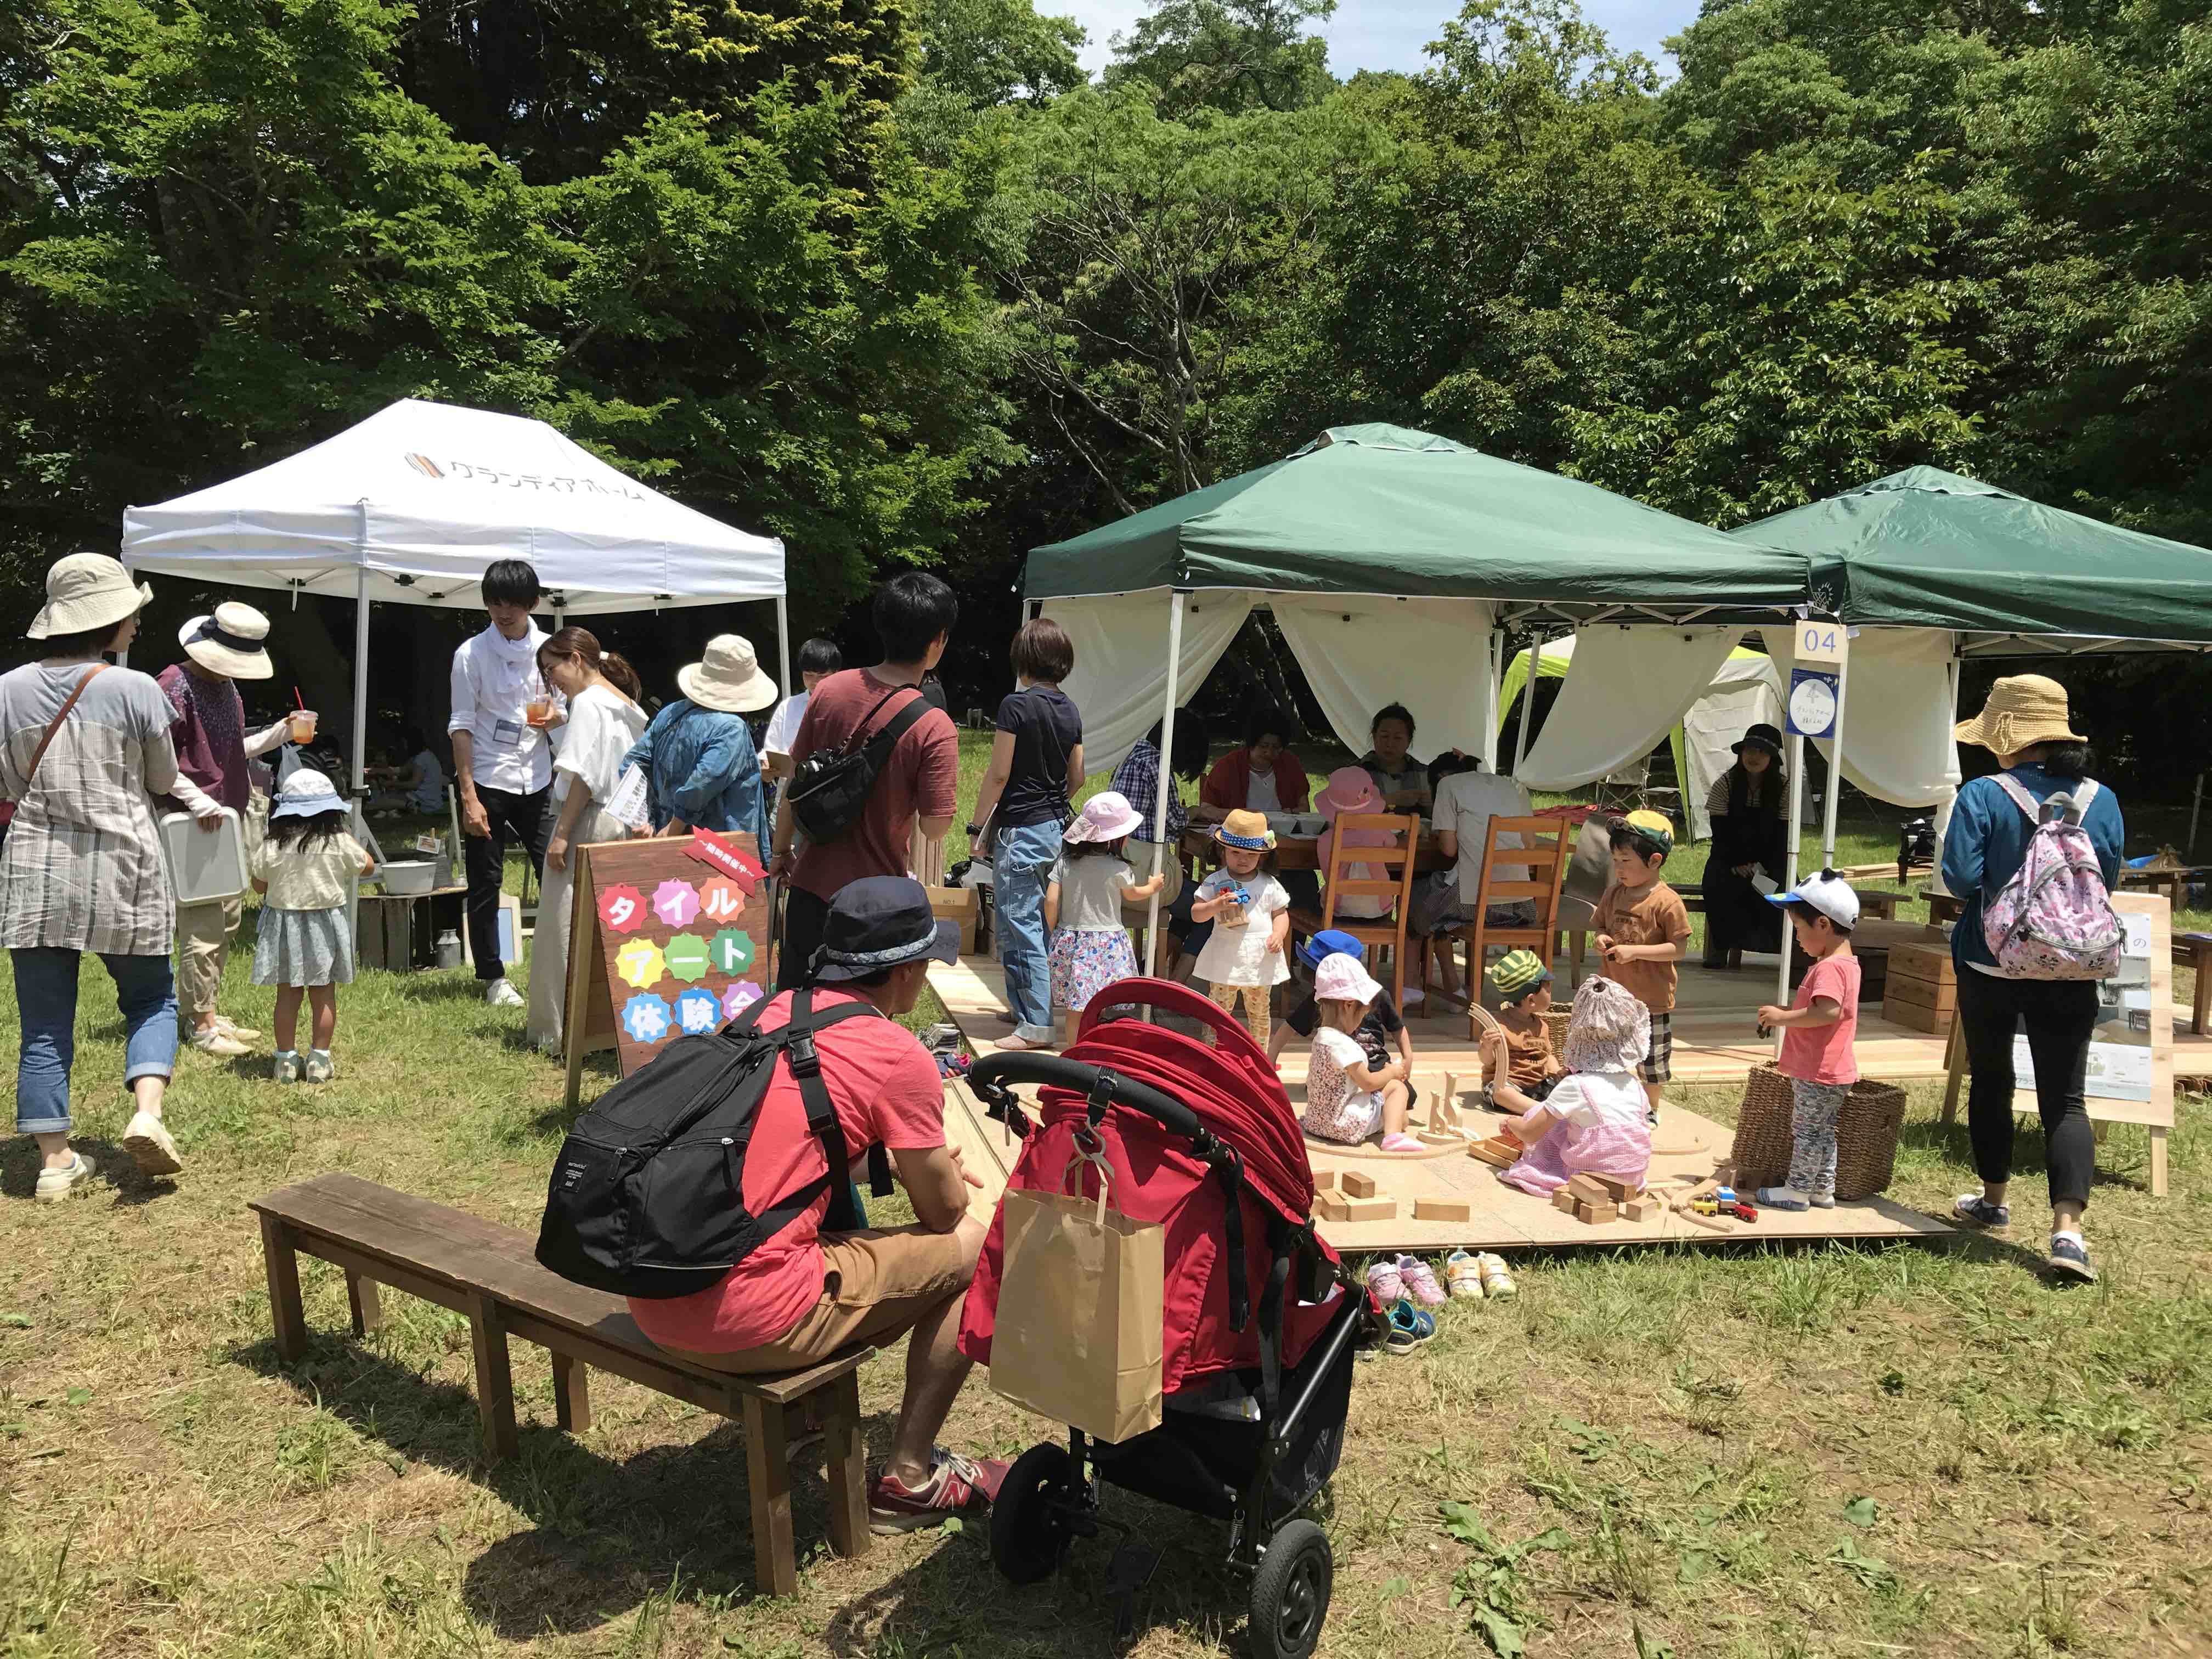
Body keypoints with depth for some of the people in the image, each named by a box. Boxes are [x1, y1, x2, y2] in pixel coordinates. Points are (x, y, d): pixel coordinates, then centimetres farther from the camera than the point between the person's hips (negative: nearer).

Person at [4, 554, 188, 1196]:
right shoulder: (136, 690, -8)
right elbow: (164, 780, 4)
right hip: (121, 867, -2)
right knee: (151, 998, 14)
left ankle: (56, 1161, 11)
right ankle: (147, 1112, -7)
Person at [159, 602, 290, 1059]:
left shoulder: (226, 686, 15)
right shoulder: (175, 686, -13)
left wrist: (281, 731, 13)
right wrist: (197, 801, -22)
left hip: (231, 816, 9)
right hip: (195, 825, -9)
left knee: (227, 920, 14)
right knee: (202, 926, -6)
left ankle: (209, 1011, 24)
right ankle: (202, 1024, 2)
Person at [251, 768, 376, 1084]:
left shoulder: (271, 847, -8)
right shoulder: (338, 843, -11)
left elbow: (259, 885, 3)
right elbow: (368, 866, 5)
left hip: (283, 923, 1)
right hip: (325, 924, -1)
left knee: (287, 994, 10)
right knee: (324, 995, 7)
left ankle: (286, 1059, 14)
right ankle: (320, 1060, 10)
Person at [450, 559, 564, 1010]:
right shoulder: (472, 654, -6)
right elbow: (462, 726, -7)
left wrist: (554, 715, -12)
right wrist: (469, 796, -12)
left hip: (537, 782, 3)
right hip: (488, 782, -3)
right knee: (485, 884, 5)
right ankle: (493, 977, 17)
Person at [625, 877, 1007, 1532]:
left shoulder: (774, 1012, 11)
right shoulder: (898, 1056, -9)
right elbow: (944, 1213, 3)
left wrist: (914, 1158, 26)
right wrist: (935, 1164, 25)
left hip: (652, 1303, 8)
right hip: (742, 1320, -8)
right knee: (976, 1246, 7)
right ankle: (909, 1480, 13)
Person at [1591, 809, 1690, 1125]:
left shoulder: (1667, 902, -18)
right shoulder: (1614, 894, 2)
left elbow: (1678, 948, -17)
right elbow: (1599, 924, 16)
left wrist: (1635, 951, -24)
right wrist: (1601, 938, -8)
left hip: (1651, 998, -5)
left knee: (1652, 1058, 11)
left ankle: (1651, 1110, 31)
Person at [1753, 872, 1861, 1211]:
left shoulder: (1829, 968, -23)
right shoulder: (1846, 962, 12)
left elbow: (1827, 1011, -36)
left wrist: (1783, 1017, -26)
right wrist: (1787, 1013, 15)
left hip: (1818, 1074, -10)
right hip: (1832, 1071, 10)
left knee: (1807, 1131, 2)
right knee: (1822, 1131, 18)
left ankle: (1798, 1190, 12)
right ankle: (1823, 1189, 27)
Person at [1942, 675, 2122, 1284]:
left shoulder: (1983, 796, -14)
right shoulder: (2100, 800, -1)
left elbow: (1960, 877, -19)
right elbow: (2106, 883, 5)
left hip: (1991, 965, -2)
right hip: (2069, 974, 2)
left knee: (1990, 1081, 17)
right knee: (2065, 1100, 3)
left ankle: (1994, 1200, 31)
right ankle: (2067, 1229, -9)